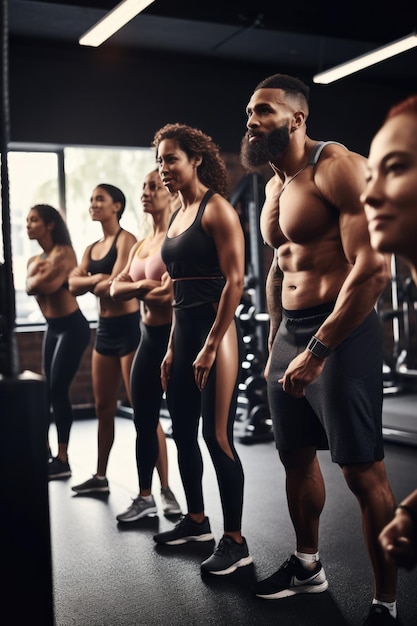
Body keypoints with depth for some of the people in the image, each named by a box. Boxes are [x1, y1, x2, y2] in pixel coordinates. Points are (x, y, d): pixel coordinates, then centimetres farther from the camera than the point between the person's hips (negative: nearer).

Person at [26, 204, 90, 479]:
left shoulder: (64, 252, -12)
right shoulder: (35, 260, 11)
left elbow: (52, 284, -25)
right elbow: (30, 287, -4)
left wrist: (40, 277, -9)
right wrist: (41, 274, -17)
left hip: (72, 328, -8)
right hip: (52, 329, 8)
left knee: (58, 390, -10)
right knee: (49, 390, 12)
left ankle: (62, 459, -4)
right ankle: (46, 451, 24)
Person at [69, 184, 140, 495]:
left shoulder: (126, 239, -8)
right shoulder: (92, 248, 15)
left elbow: (113, 286, -19)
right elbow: (74, 285, 3)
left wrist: (92, 285, -2)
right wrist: (97, 279, -13)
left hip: (128, 328, -8)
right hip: (105, 329, 8)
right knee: (103, 408, 15)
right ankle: (100, 477, 26)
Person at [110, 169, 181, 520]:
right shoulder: (141, 245, 15)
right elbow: (116, 289, 5)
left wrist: (138, 291, -13)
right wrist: (142, 286, -14)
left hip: (175, 336, -9)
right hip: (149, 338, 9)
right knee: (144, 419, 14)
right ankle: (146, 497, 26)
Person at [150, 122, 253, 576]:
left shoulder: (216, 209, -9)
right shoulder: (177, 216, 16)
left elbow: (235, 280, -16)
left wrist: (211, 346, -19)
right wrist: (172, 348, 17)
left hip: (216, 329, -9)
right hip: (183, 330, 9)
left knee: (216, 435, -6)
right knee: (183, 431, 14)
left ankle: (235, 542, 5)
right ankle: (196, 521, 31)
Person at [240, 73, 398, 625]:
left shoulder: (337, 167, -12)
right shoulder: (274, 186, 16)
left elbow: (374, 269, -22)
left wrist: (317, 350, -23)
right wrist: (275, 345, 18)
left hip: (341, 334, -9)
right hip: (288, 334, 9)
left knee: (363, 471, -3)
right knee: (296, 455, 17)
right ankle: (307, 566, 37)